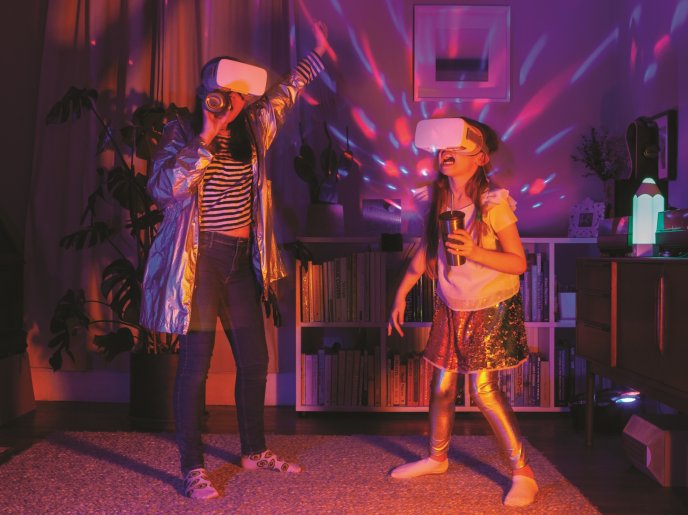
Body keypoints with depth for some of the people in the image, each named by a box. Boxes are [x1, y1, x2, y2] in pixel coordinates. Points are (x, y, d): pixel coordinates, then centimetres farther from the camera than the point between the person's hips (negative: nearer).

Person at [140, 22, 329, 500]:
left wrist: (317, 53, 26)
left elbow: (286, 93, 23)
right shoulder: (182, 133, -6)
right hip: (200, 259, -6)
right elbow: (162, 188, -20)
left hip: (241, 259, 6)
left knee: (255, 358, 12)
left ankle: (254, 451, 29)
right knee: (196, 362, -2)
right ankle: (193, 467, 10)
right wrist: (205, 140, -22)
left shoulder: (253, 129, 9)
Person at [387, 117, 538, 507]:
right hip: (451, 307, 6)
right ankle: (438, 458, 31)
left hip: (491, 308, -6)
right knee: (442, 385, 10)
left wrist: (474, 251, -33)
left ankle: (523, 473, 4)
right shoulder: (440, 201, -1)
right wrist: (402, 293, 11)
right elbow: (425, 252, 10)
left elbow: (519, 262, -18)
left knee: (485, 389, -11)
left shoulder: (494, 204, -19)